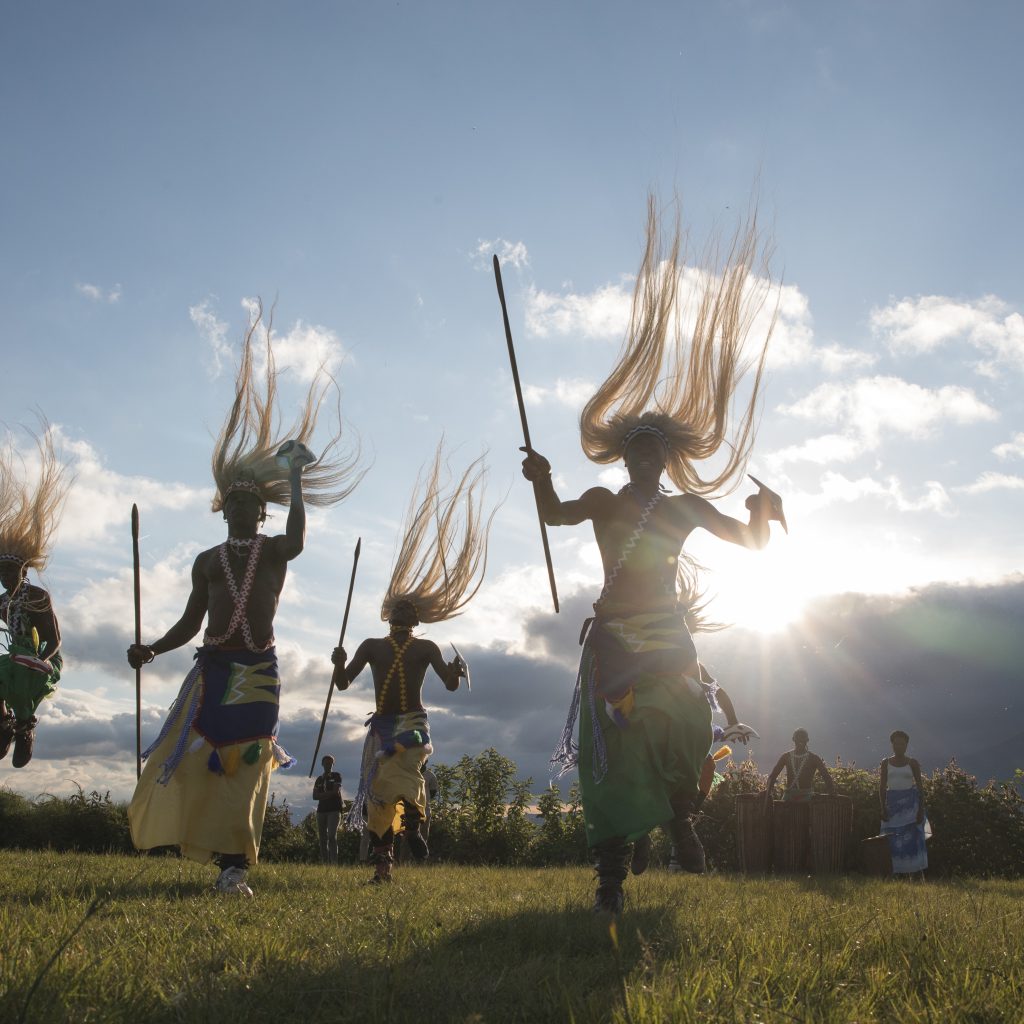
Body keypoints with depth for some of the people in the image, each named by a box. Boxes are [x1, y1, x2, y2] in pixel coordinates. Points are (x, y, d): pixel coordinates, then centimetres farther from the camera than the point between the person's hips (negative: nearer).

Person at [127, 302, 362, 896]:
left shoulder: (274, 551, 4)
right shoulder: (208, 561, 14)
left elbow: (297, 541, -21)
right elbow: (191, 621, 14)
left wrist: (295, 477, -16)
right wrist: (153, 649, -1)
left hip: (258, 670, -4)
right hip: (212, 667, 4)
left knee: (246, 765, -8)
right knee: (190, 757, -5)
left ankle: (235, 865, -7)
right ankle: (225, 854, 7)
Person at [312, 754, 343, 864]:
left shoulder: (336, 776, 6)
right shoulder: (319, 779, 17)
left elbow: (336, 791, -7)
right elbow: (315, 796, 6)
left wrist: (322, 795, 1)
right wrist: (329, 794, -6)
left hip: (334, 810, -5)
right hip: (321, 810, 5)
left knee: (332, 836, -17)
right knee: (323, 838, 1)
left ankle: (334, 862, -21)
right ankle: (324, 863, 2)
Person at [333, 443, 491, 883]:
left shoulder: (426, 648, 5)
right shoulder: (371, 646, 10)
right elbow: (343, 682, 4)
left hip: (413, 722, -2)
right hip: (381, 724, 2)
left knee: (400, 772, -25)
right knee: (377, 790, -2)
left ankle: (414, 824, -11)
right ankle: (382, 862, -1)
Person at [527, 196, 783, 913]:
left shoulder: (687, 508, 10)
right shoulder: (604, 502, 7)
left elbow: (752, 543, 9)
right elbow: (556, 515, -9)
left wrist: (762, 510, -12)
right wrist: (543, 481, -30)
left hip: (668, 639, 1)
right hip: (614, 639, -1)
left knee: (680, 733, -13)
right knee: (613, 747, -8)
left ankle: (680, 816, 19)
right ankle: (612, 874, -5)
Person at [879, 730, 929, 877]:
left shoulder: (912, 763, 3)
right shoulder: (886, 763, 6)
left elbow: (920, 787, 1)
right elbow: (882, 787, 5)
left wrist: (921, 809, -7)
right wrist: (883, 808, -3)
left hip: (910, 803, -1)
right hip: (893, 803, 1)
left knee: (913, 838, -7)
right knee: (894, 841, -2)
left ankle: (919, 874, -6)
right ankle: (896, 874, 1)